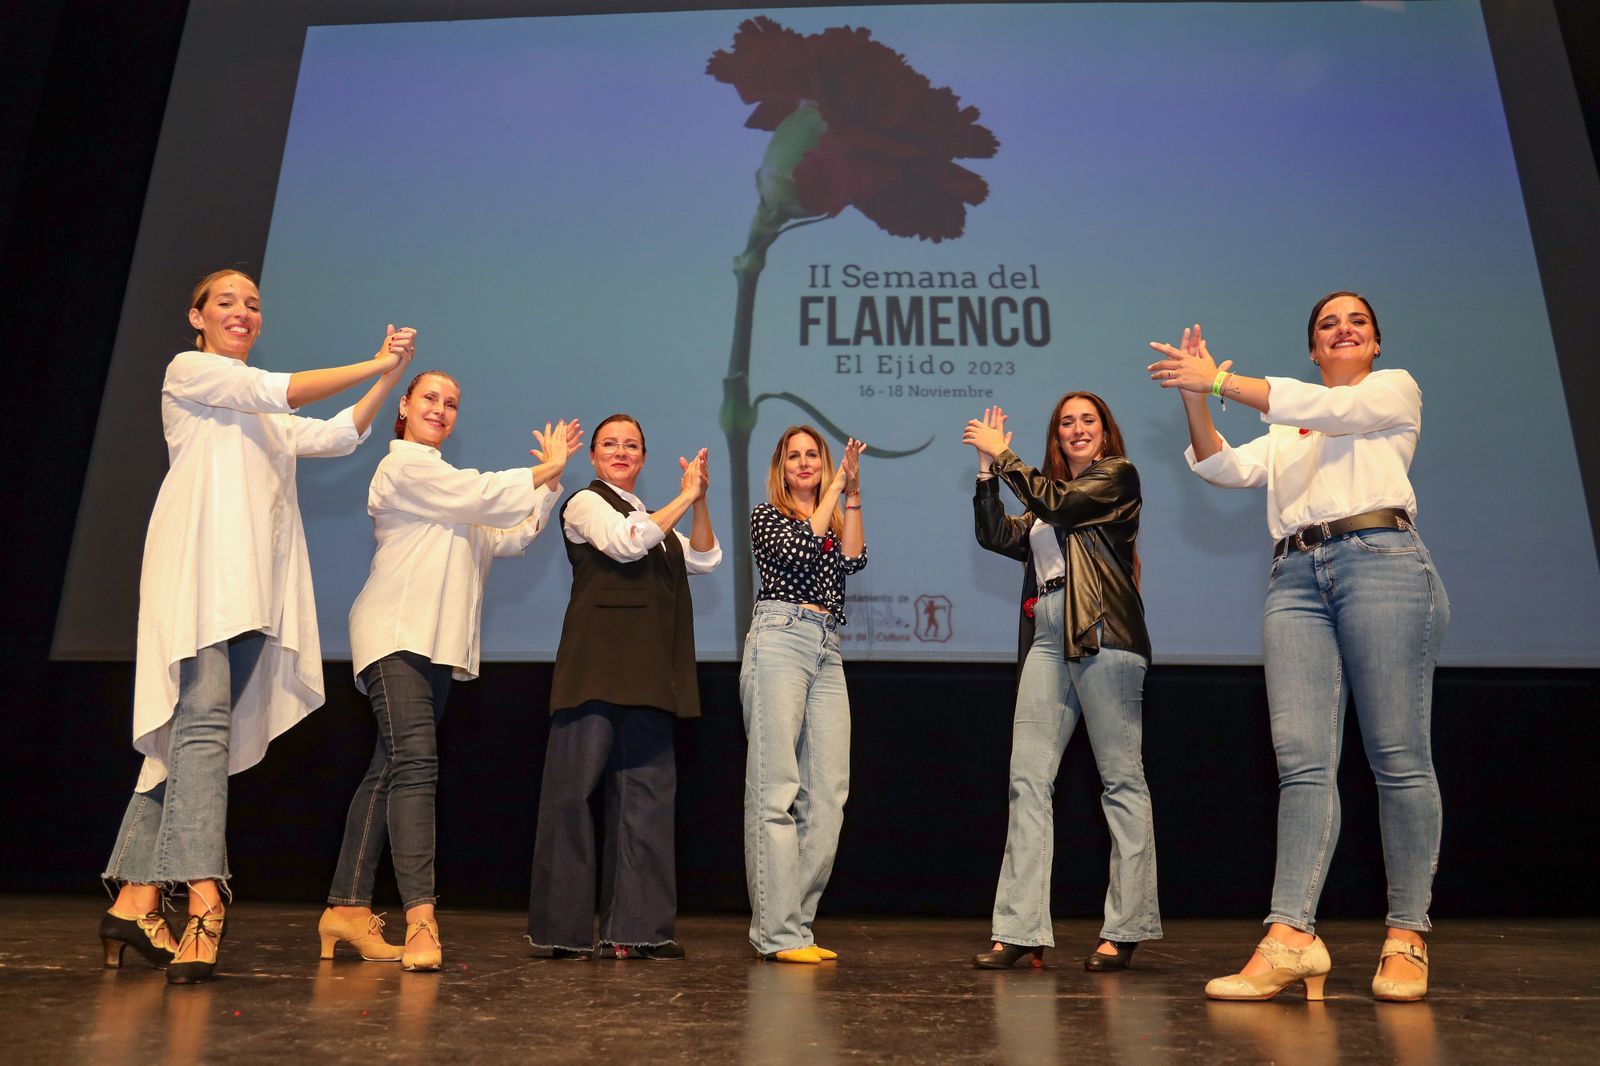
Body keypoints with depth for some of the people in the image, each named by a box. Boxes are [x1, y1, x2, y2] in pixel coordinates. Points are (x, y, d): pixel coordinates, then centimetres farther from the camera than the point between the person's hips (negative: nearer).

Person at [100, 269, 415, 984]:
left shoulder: (268, 418, 30)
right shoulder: (188, 371, 10)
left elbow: (338, 436, 18)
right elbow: (279, 390, -3)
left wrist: (388, 379, 8)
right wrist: (373, 363, -3)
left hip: (255, 585, 7)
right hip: (201, 567, -6)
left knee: (192, 730, 1)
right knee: (204, 720, -18)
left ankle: (136, 898, 3)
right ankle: (203, 898, -25)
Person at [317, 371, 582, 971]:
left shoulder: (447, 483, 27)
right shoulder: (404, 463, 0)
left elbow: (510, 538, 19)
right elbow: (487, 496, -8)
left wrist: (551, 481, 12)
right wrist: (545, 468, 5)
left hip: (438, 644, 8)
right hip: (396, 635, -8)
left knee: (391, 771, 6)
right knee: (414, 763, -18)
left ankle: (349, 908, 10)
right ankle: (420, 917, -23)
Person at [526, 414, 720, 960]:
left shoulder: (650, 518, 26)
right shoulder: (586, 503, 5)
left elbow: (703, 561, 16)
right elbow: (626, 543, -14)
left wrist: (700, 503, 3)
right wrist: (684, 499, -7)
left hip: (646, 674, 7)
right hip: (598, 665, -7)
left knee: (646, 790, 5)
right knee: (573, 788, -6)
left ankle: (635, 928, 10)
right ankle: (563, 930, 2)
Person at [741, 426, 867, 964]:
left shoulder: (835, 520, 25)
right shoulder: (767, 515, 10)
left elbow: (852, 559, 4)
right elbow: (800, 548, -9)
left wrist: (852, 494, 3)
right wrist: (835, 488, -1)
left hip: (827, 651, 6)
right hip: (780, 639, -6)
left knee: (828, 792, -1)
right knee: (776, 789, -9)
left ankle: (794, 924, 6)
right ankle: (777, 933, -7)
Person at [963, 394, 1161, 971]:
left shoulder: (1118, 475, 7)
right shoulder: (1049, 499, 25)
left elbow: (1059, 505, -9)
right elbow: (998, 536, 13)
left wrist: (1002, 454, -3)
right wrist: (987, 471, 6)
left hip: (1104, 640, -6)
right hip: (1048, 641, 6)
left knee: (1121, 779, -2)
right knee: (1028, 780, -1)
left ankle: (1125, 929, 5)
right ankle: (1021, 930, 0)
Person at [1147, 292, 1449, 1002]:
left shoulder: (1395, 389, 16)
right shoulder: (1287, 431, 29)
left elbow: (1330, 409, -4)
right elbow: (1227, 469, 13)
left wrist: (1221, 380, -7)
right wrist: (1195, 402, -1)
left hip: (1380, 562, -3)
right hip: (1296, 578, 4)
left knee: (1398, 756, -6)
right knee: (1302, 757, -10)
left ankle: (1407, 938, 0)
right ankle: (1291, 936, -18)